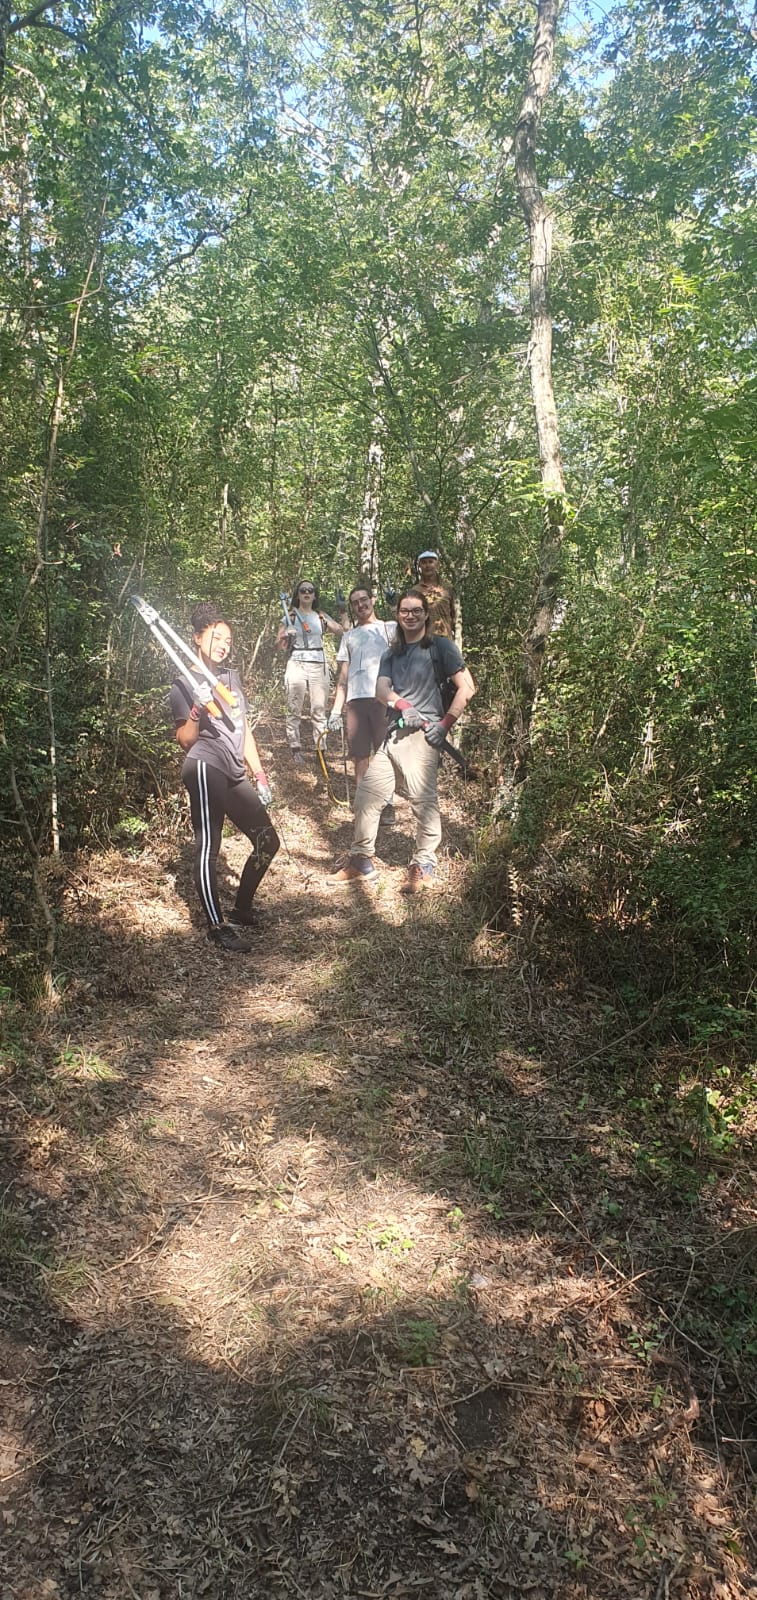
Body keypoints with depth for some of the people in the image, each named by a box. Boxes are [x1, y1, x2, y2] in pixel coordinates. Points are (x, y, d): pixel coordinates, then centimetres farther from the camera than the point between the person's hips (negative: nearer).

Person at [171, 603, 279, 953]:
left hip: (234, 773, 8)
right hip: (205, 768, -8)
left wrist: (259, 774, 21)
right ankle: (216, 927, -3)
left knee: (267, 841, 9)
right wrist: (197, 710, -22)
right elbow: (185, 740, -4)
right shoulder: (185, 683, 1)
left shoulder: (230, 677, 22)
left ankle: (241, 911, 22)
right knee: (208, 849, -9)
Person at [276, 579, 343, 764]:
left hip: (319, 665, 1)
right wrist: (285, 636, -13)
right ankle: (295, 749, -1)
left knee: (319, 709, -3)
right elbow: (278, 646, 7)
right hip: (296, 665, -1)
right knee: (294, 709, -4)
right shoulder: (290, 616, 8)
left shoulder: (322, 617, 12)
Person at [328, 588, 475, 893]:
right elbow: (381, 689, 6)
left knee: (423, 800, -10)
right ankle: (361, 862, 16)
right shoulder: (391, 654, 21)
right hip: (394, 734, 7)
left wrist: (445, 724, -9)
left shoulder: (441, 647, 3)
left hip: (421, 735, -7)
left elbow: (466, 688, -3)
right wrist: (403, 705, -14)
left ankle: (423, 868, 4)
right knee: (366, 794, 5)